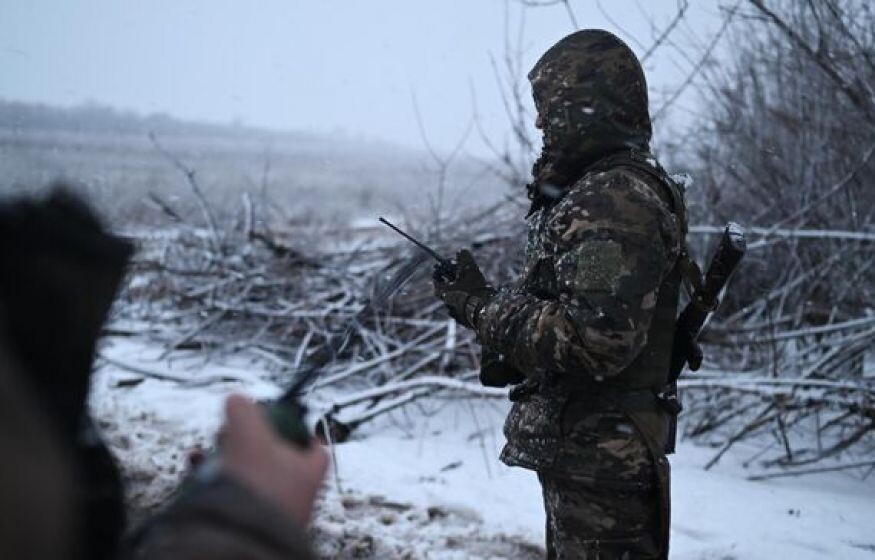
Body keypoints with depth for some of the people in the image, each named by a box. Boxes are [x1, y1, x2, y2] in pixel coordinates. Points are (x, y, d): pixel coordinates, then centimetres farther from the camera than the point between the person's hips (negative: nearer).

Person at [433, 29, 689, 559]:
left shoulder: (615, 201, -20)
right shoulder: (611, 190, 13)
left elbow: (596, 339, -29)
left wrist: (482, 306, -18)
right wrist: (514, 355, 5)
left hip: (599, 458, -10)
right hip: (584, 450, 10)